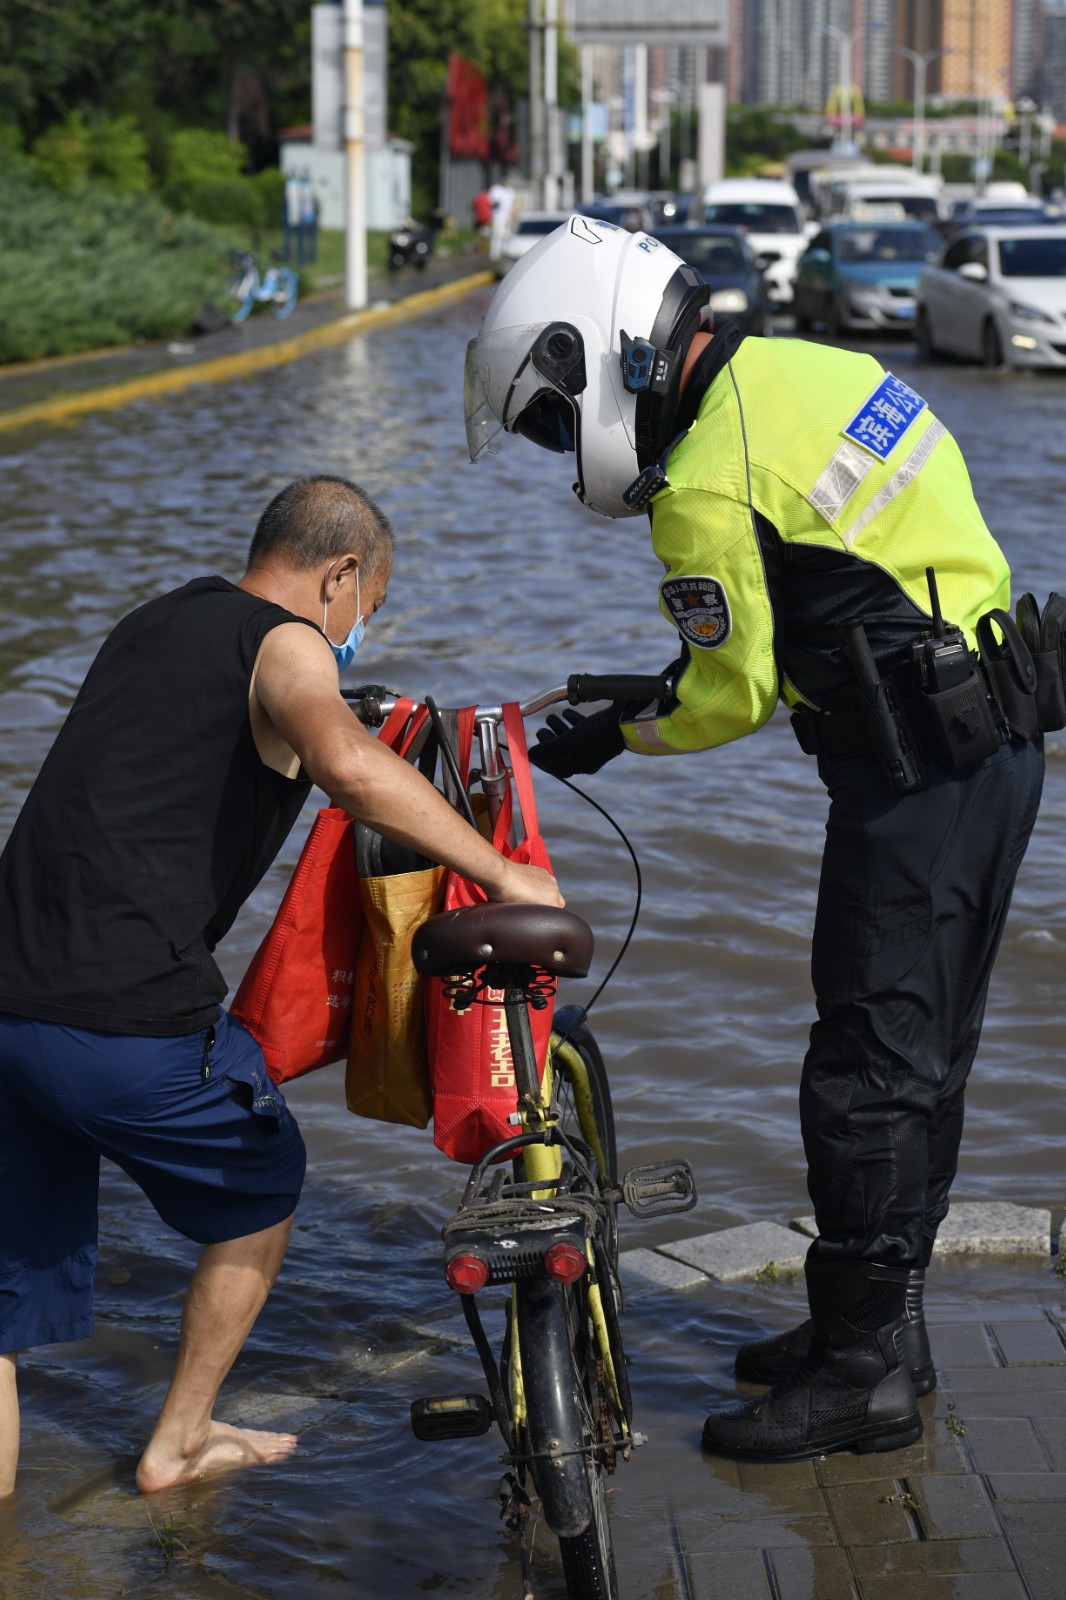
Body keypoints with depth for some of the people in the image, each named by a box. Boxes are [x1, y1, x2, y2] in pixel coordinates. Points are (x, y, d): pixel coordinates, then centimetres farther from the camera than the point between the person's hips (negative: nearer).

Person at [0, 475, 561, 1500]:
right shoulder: (284, 644, -3)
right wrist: (503, 875, -19)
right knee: (263, 1187, 21)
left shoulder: (153, 625, 23)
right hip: (128, 1015, -7)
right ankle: (178, 1443, 31)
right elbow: (348, 765, -26)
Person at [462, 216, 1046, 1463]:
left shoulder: (710, 488, -18)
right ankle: (883, 1322, 27)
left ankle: (864, 1373, 4)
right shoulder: (797, 368, 11)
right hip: (999, 740, 10)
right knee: (919, 1056, 16)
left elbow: (733, 697, -11)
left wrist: (609, 737, 7)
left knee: (868, 1068, -3)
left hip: (919, 775, -10)